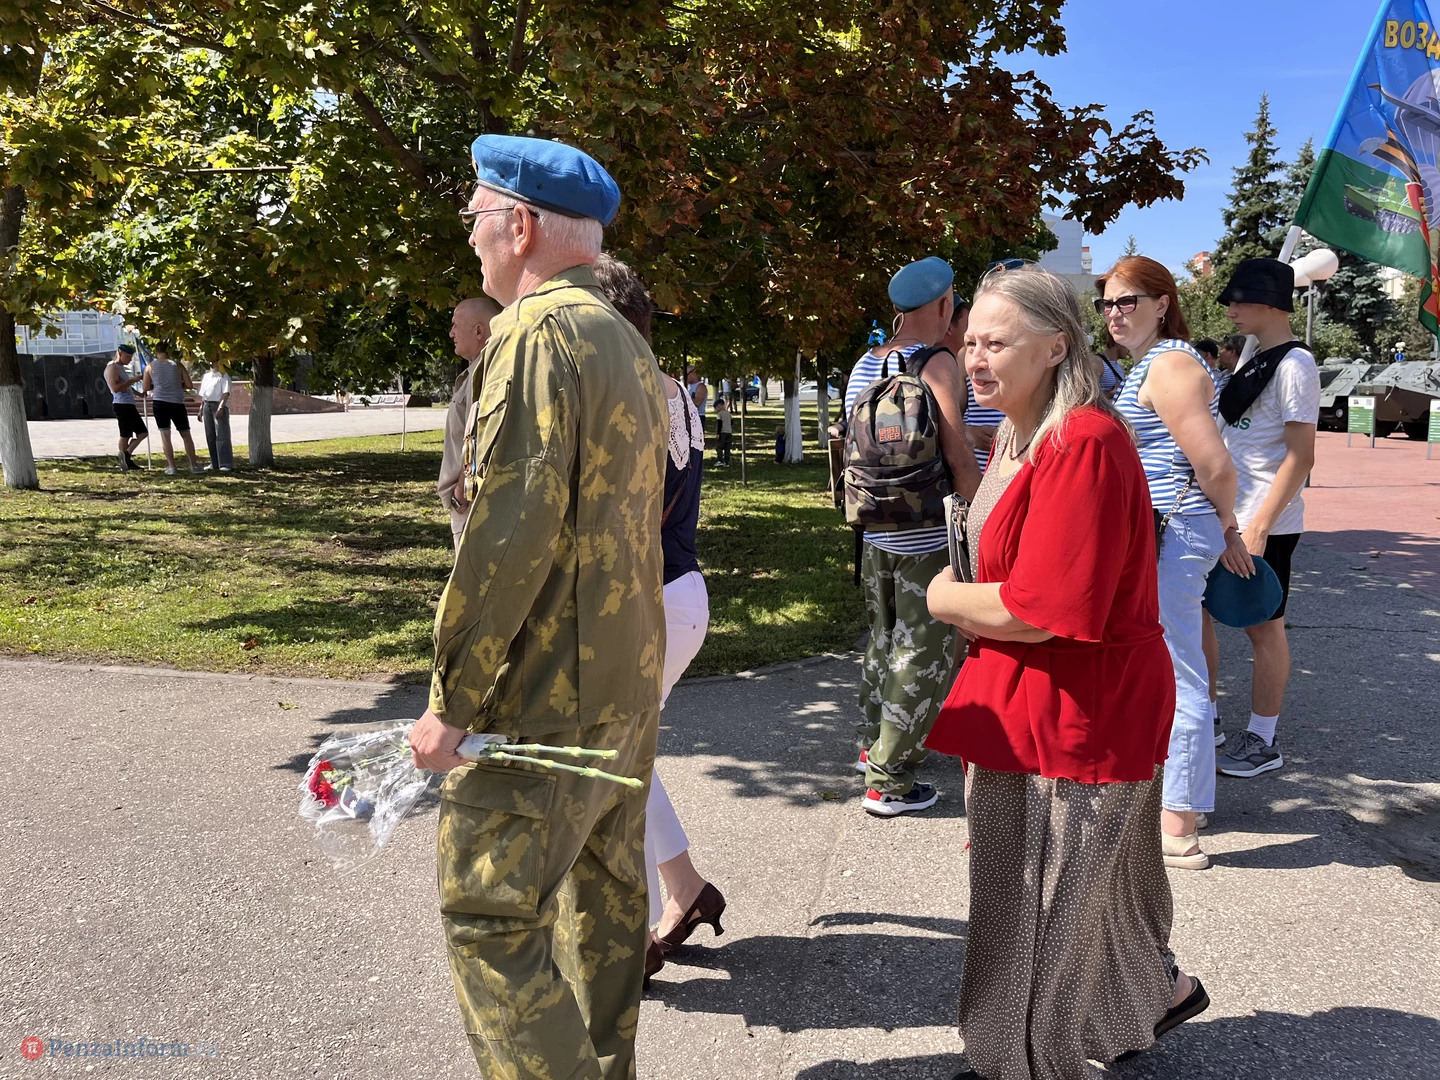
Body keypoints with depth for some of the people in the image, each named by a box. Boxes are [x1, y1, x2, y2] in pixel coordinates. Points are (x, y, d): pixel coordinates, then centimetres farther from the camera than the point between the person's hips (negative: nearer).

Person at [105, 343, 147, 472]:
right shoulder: (112, 367, -8)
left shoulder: (121, 368, 21)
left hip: (129, 405, 10)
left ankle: (126, 456, 6)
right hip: (122, 405, -10)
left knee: (143, 432, 8)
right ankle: (125, 462, 2)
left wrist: (139, 392, 22)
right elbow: (115, 388, -21)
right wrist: (132, 380, -19)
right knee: (125, 435, -5)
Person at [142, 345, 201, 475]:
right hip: (177, 403, 0)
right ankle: (194, 465, 10)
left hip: (159, 402, 0)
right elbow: (189, 385, 1)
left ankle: (171, 466, -2)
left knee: (165, 435, 4)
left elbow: (146, 388, 7)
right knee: (186, 435, 9)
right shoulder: (177, 364, 2)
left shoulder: (150, 366, 4)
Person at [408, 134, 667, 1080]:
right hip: (629, 681, 10)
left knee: (491, 921, 1)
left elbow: (510, 535, -23)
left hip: (543, 699, -10)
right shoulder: (628, 340, 13)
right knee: (605, 891, 20)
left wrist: (453, 698, -17)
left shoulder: (536, 335, -16)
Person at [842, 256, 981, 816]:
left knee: (884, 637, 23)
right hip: (927, 538, -7)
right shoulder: (938, 364, -14)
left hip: (875, 533, 8)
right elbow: (959, 458, -17)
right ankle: (888, 780, 8)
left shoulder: (863, 365, 8)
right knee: (923, 655, 3)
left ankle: (873, 745, 37)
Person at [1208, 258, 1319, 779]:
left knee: (1263, 626, 2)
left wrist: (1259, 525, -22)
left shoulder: (1294, 364, -13)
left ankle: (1262, 740, 15)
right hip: (1225, 515, 9)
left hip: (1264, 523, -9)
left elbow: (1301, 454, -18)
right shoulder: (1255, 360, 14)